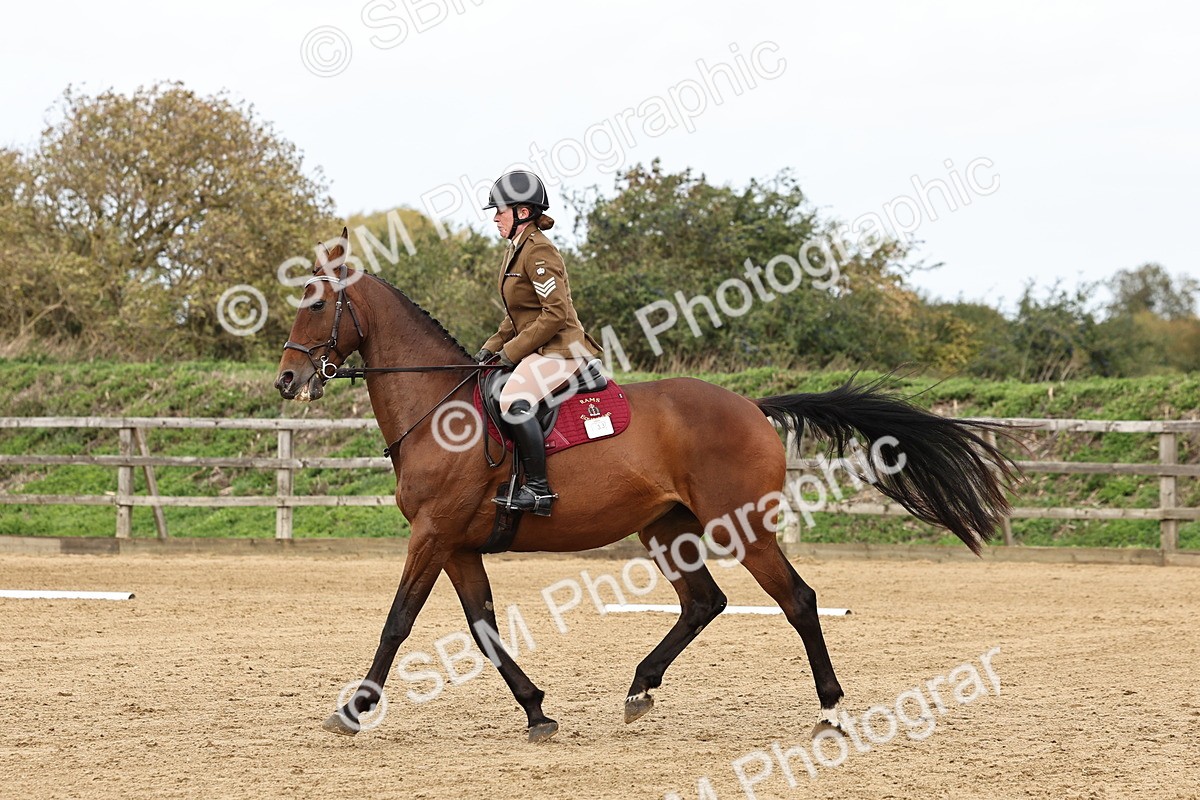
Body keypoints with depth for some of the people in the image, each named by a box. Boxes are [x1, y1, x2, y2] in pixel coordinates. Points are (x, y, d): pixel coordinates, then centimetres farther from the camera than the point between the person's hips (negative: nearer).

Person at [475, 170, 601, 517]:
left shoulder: (538, 251, -15)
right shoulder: (515, 249, 15)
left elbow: (556, 313, -22)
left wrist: (512, 350, -18)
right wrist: (493, 347, 11)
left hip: (560, 350, -12)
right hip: (537, 352, 12)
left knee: (514, 400, -33)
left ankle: (538, 489, -32)